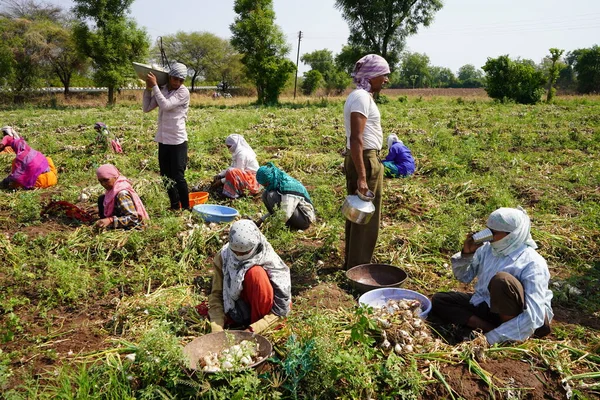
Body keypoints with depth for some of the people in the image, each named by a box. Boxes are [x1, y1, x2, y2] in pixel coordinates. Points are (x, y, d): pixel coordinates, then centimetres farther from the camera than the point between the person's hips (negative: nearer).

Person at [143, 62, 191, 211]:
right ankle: (174, 206, 25)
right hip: (163, 140, 7)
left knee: (178, 177, -6)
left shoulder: (183, 92, -10)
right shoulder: (162, 90, 8)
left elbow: (165, 105, -22)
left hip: (178, 141, -6)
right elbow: (147, 108, 8)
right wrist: (148, 88, 1)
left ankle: (186, 207, 7)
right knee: (166, 177, 12)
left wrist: (154, 85, -16)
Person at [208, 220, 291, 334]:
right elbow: (216, 294, -13)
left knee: (256, 272, -31)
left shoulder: (270, 262, -25)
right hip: (239, 309, 4)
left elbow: (281, 309, -23)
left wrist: (253, 329, -30)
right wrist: (217, 327, -27)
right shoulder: (223, 257, -15)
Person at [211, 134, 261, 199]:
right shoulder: (237, 152, 10)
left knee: (231, 172, -32)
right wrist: (219, 175, -1)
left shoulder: (242, 154, -19)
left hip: (252, 180, -11)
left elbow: (238, 172, -21)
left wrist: (222, 181, -17)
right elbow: (232, 167, 11)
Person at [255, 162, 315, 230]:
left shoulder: (286, 187, -28)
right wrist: (261, 220, -2)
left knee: (272, 195, -27)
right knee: (265, 194, -4)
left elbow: (285, 215, -33)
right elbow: (272, 209, 8)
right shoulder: (277, 183, -1)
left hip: (305, 218, -9)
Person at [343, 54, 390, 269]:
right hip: (365, 160, -10)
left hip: (361, 159, 10)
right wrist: (361, 176, -28)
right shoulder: (361, 97, -16)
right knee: (366, 218, -1)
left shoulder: (362, 96, 16)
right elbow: (356, 139, -25)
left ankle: (352, 263, 31)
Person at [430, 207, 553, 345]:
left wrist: (491, 338, -32)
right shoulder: (488, 248, -3)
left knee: (502, 279, -36)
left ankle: (508, 334, -18)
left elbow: (534, 315, -30)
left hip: (519, 317, -7)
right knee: (438, 300, -6)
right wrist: (466, 253, -12)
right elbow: (463, 277, 10)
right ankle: (489, 327, -18)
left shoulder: (532, 263, -22)